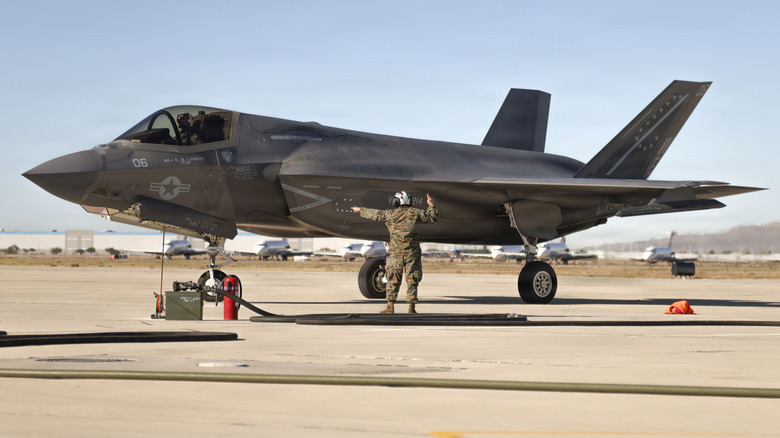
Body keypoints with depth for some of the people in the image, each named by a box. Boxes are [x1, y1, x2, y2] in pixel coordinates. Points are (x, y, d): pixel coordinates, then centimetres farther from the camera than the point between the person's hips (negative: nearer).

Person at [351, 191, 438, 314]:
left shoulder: (390, 214, 0)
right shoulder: (416, 213, 2)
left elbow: (374, 214, 14)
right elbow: (433, 217, 11)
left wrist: (360, 210, 30)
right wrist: (431, 206, 28)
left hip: (395, 253, 0)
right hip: (412, 254, 0)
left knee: (392, 281, 6)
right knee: (412, 282, 5)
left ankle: (390, 307, 3)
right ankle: (411, 308, 2)